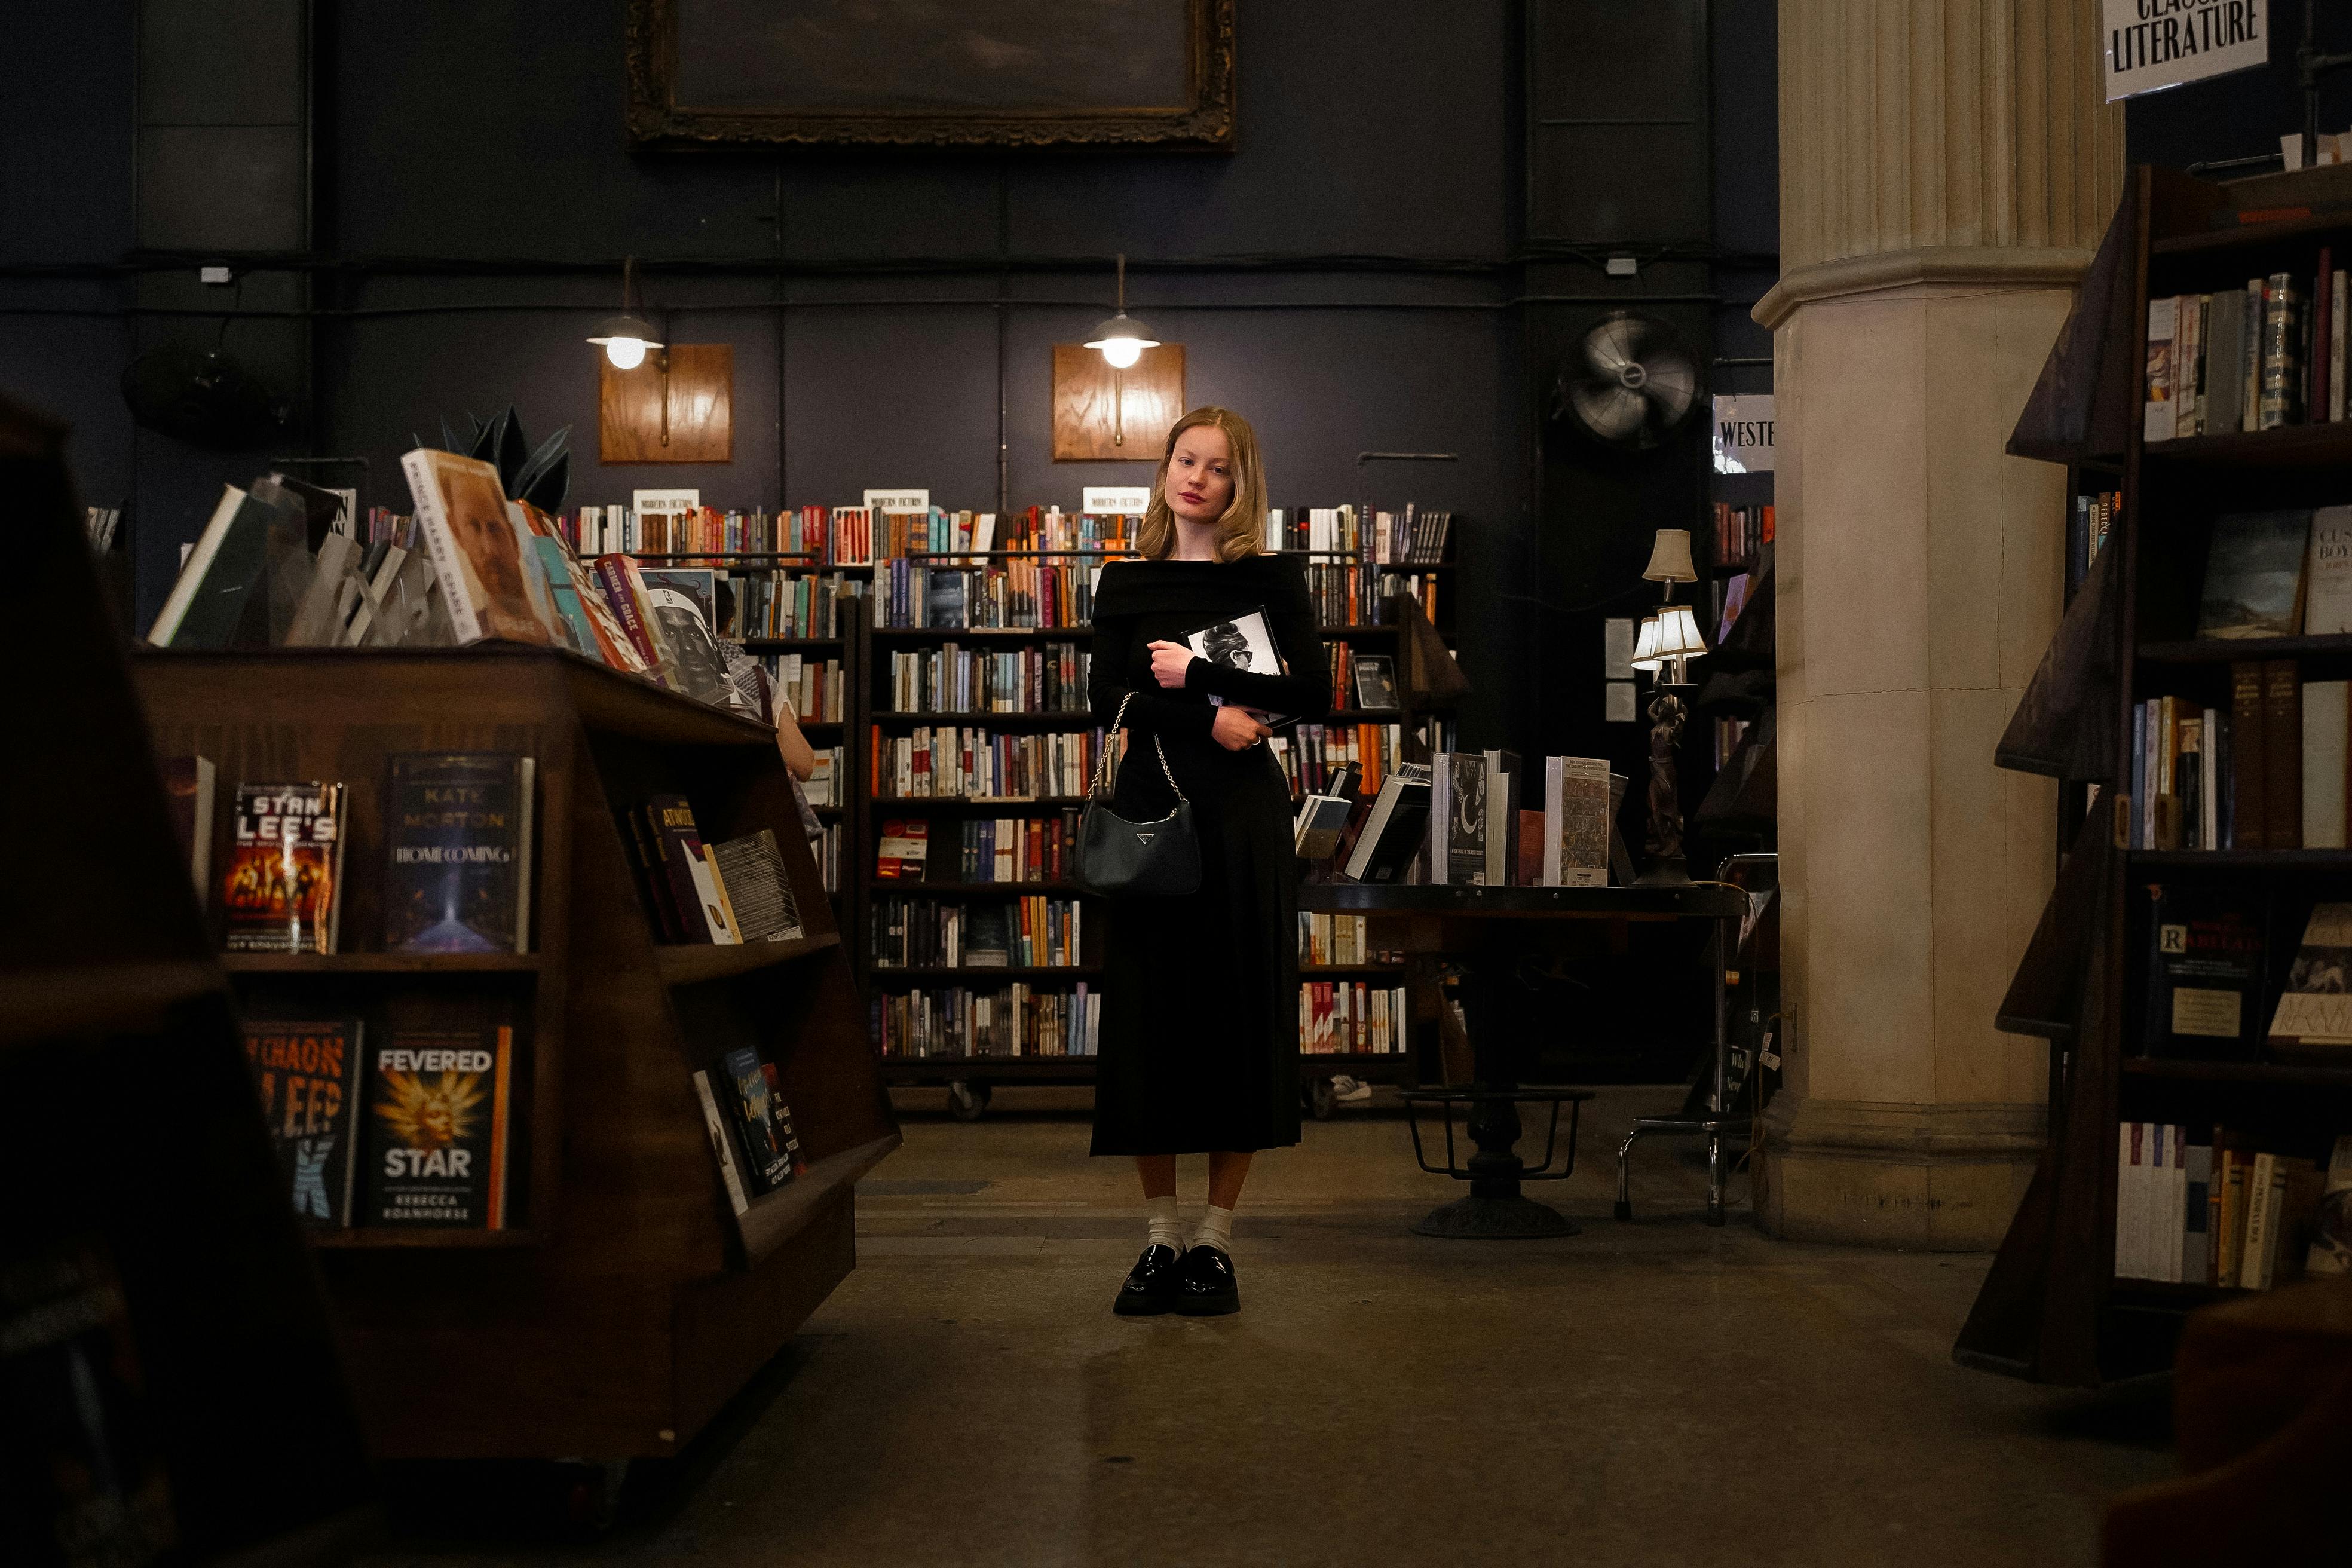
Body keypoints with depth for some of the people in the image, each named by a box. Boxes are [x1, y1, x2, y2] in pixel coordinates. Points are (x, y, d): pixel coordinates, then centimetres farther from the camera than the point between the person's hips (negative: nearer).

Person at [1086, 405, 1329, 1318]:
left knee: (1239, 1015, 0)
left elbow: (1314, 697, -6)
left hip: (1243, 813, -1)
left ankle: (1214, 1243, 9)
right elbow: (1107, 699, -4)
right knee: (1148, 1020, 1)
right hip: (1150, 811, 1)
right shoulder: (1127, 584, 9)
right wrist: (1210, 719, -15)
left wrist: (1196, 675, -11)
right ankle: (1160, 1239, 12)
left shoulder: (1271, 579, 5)